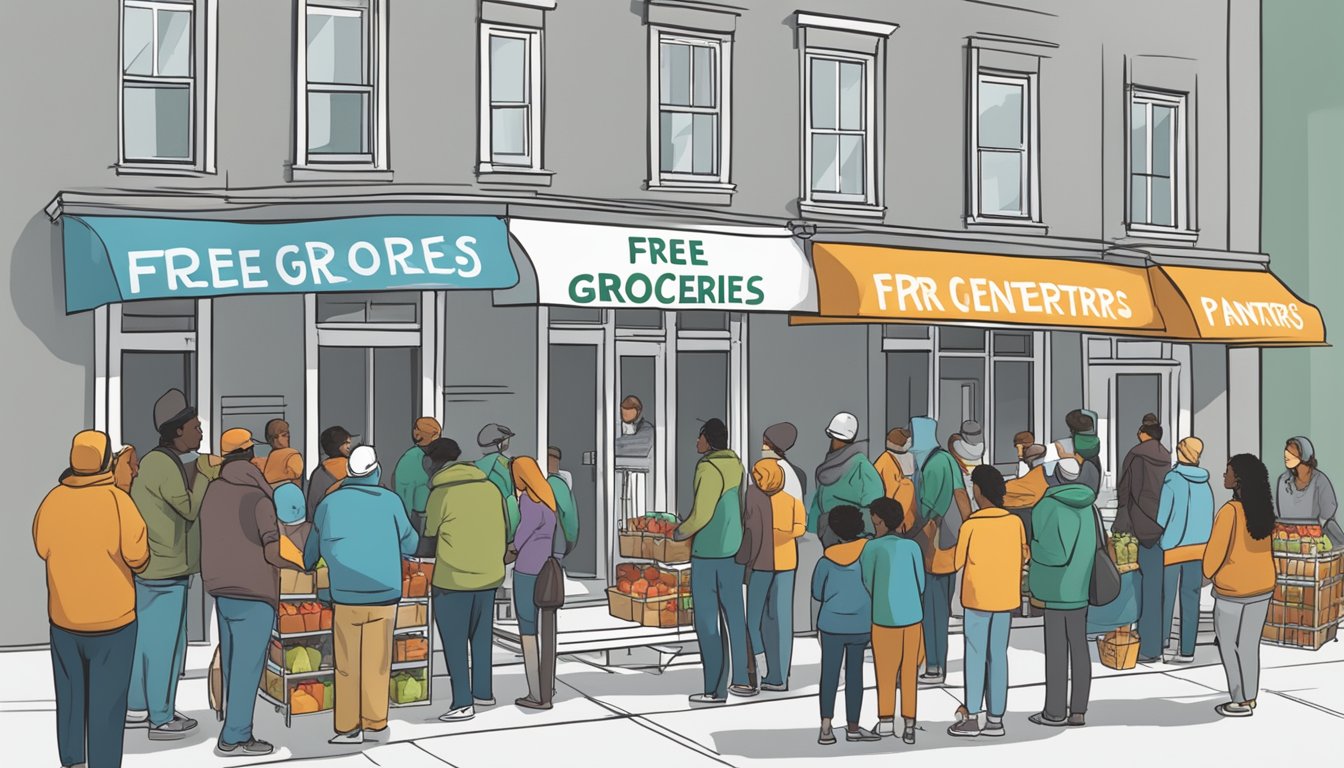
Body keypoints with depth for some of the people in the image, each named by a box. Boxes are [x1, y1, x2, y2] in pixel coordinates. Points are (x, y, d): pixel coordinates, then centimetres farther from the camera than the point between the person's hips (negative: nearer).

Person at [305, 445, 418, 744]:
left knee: (347, 666, 7)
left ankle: (348, 728, 8)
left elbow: (314, 548, 10)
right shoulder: (390, 500, -2)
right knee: (377, 664, 7)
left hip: (345, 595, 0)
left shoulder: (330, 503, 0)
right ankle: (374, 725, 9)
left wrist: (307, 566, 32)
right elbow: (409, 544, 8)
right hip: (384, 593, 0)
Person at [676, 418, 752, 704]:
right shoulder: (735, 464, 7)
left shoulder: (709, 469, -17)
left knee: (706, 621, -1)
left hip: (708, 552, -8)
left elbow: (701, 514, -21)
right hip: (734, 550, 8)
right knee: (734, 615, 15)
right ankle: (743, 680, 20)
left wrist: (680, 532, -2)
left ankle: (715, 689, 0)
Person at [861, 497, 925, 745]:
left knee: (885, 672, 10)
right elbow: (920, 586, 5)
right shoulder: (912, 546, 2)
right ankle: (909, 727, 8)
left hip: (885, 619, -2)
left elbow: (866, 585, 1)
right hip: (913, 618, 2)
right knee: (909, 673, 8)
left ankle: (885, 722, 8)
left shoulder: (872, 547, -3)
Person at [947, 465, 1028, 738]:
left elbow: (956, 563, -5)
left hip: (977, 599, -4)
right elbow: (1023, 557, 5)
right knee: (998, 657, 8)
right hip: (1006, 599, 4)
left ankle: (972, 718, 5)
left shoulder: (970, 526, -14)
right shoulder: (1015, 523, -3)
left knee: (975, 657, 3)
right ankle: (995, 719, 11)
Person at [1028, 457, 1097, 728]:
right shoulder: (1088, 505, 2)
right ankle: (1078, 710, 15)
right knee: (1079, 648, 11)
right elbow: (1095, 545, 7)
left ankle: (1055, 711, 8)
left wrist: (1034, 547, 1)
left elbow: (1051, 551, -17)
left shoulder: (1047, 506, -15)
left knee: (1056, 651, 2)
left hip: (1058, 589, -5)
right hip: (1082, 587, 6)